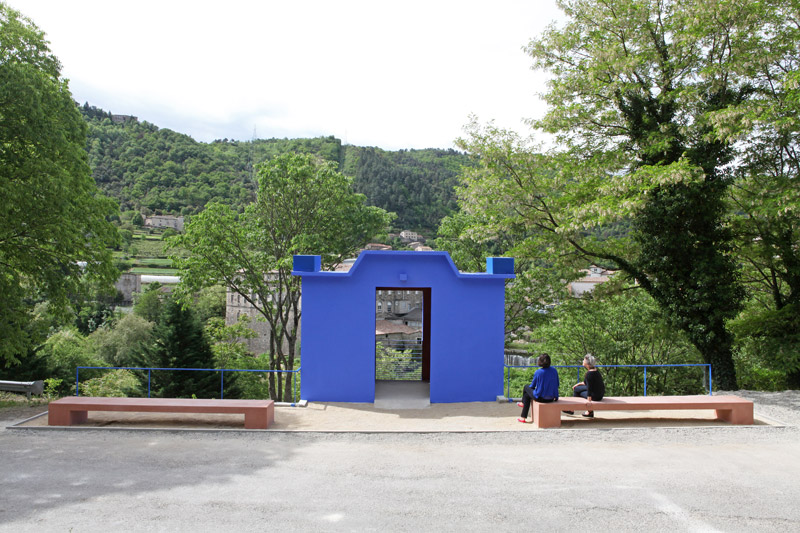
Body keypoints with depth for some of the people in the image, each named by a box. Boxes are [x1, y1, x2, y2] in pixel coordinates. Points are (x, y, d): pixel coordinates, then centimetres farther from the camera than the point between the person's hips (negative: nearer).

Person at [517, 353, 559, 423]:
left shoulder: (538, 372, -17)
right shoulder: (554, 371, -5)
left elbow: (532, 386, -3)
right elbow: (557, 385, 6)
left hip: (540, 398, -5)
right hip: (551, 398, 5)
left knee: (526, 387, 22)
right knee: (527, 395, 26)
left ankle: (523, 403, 50)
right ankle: (523, 417, 36)